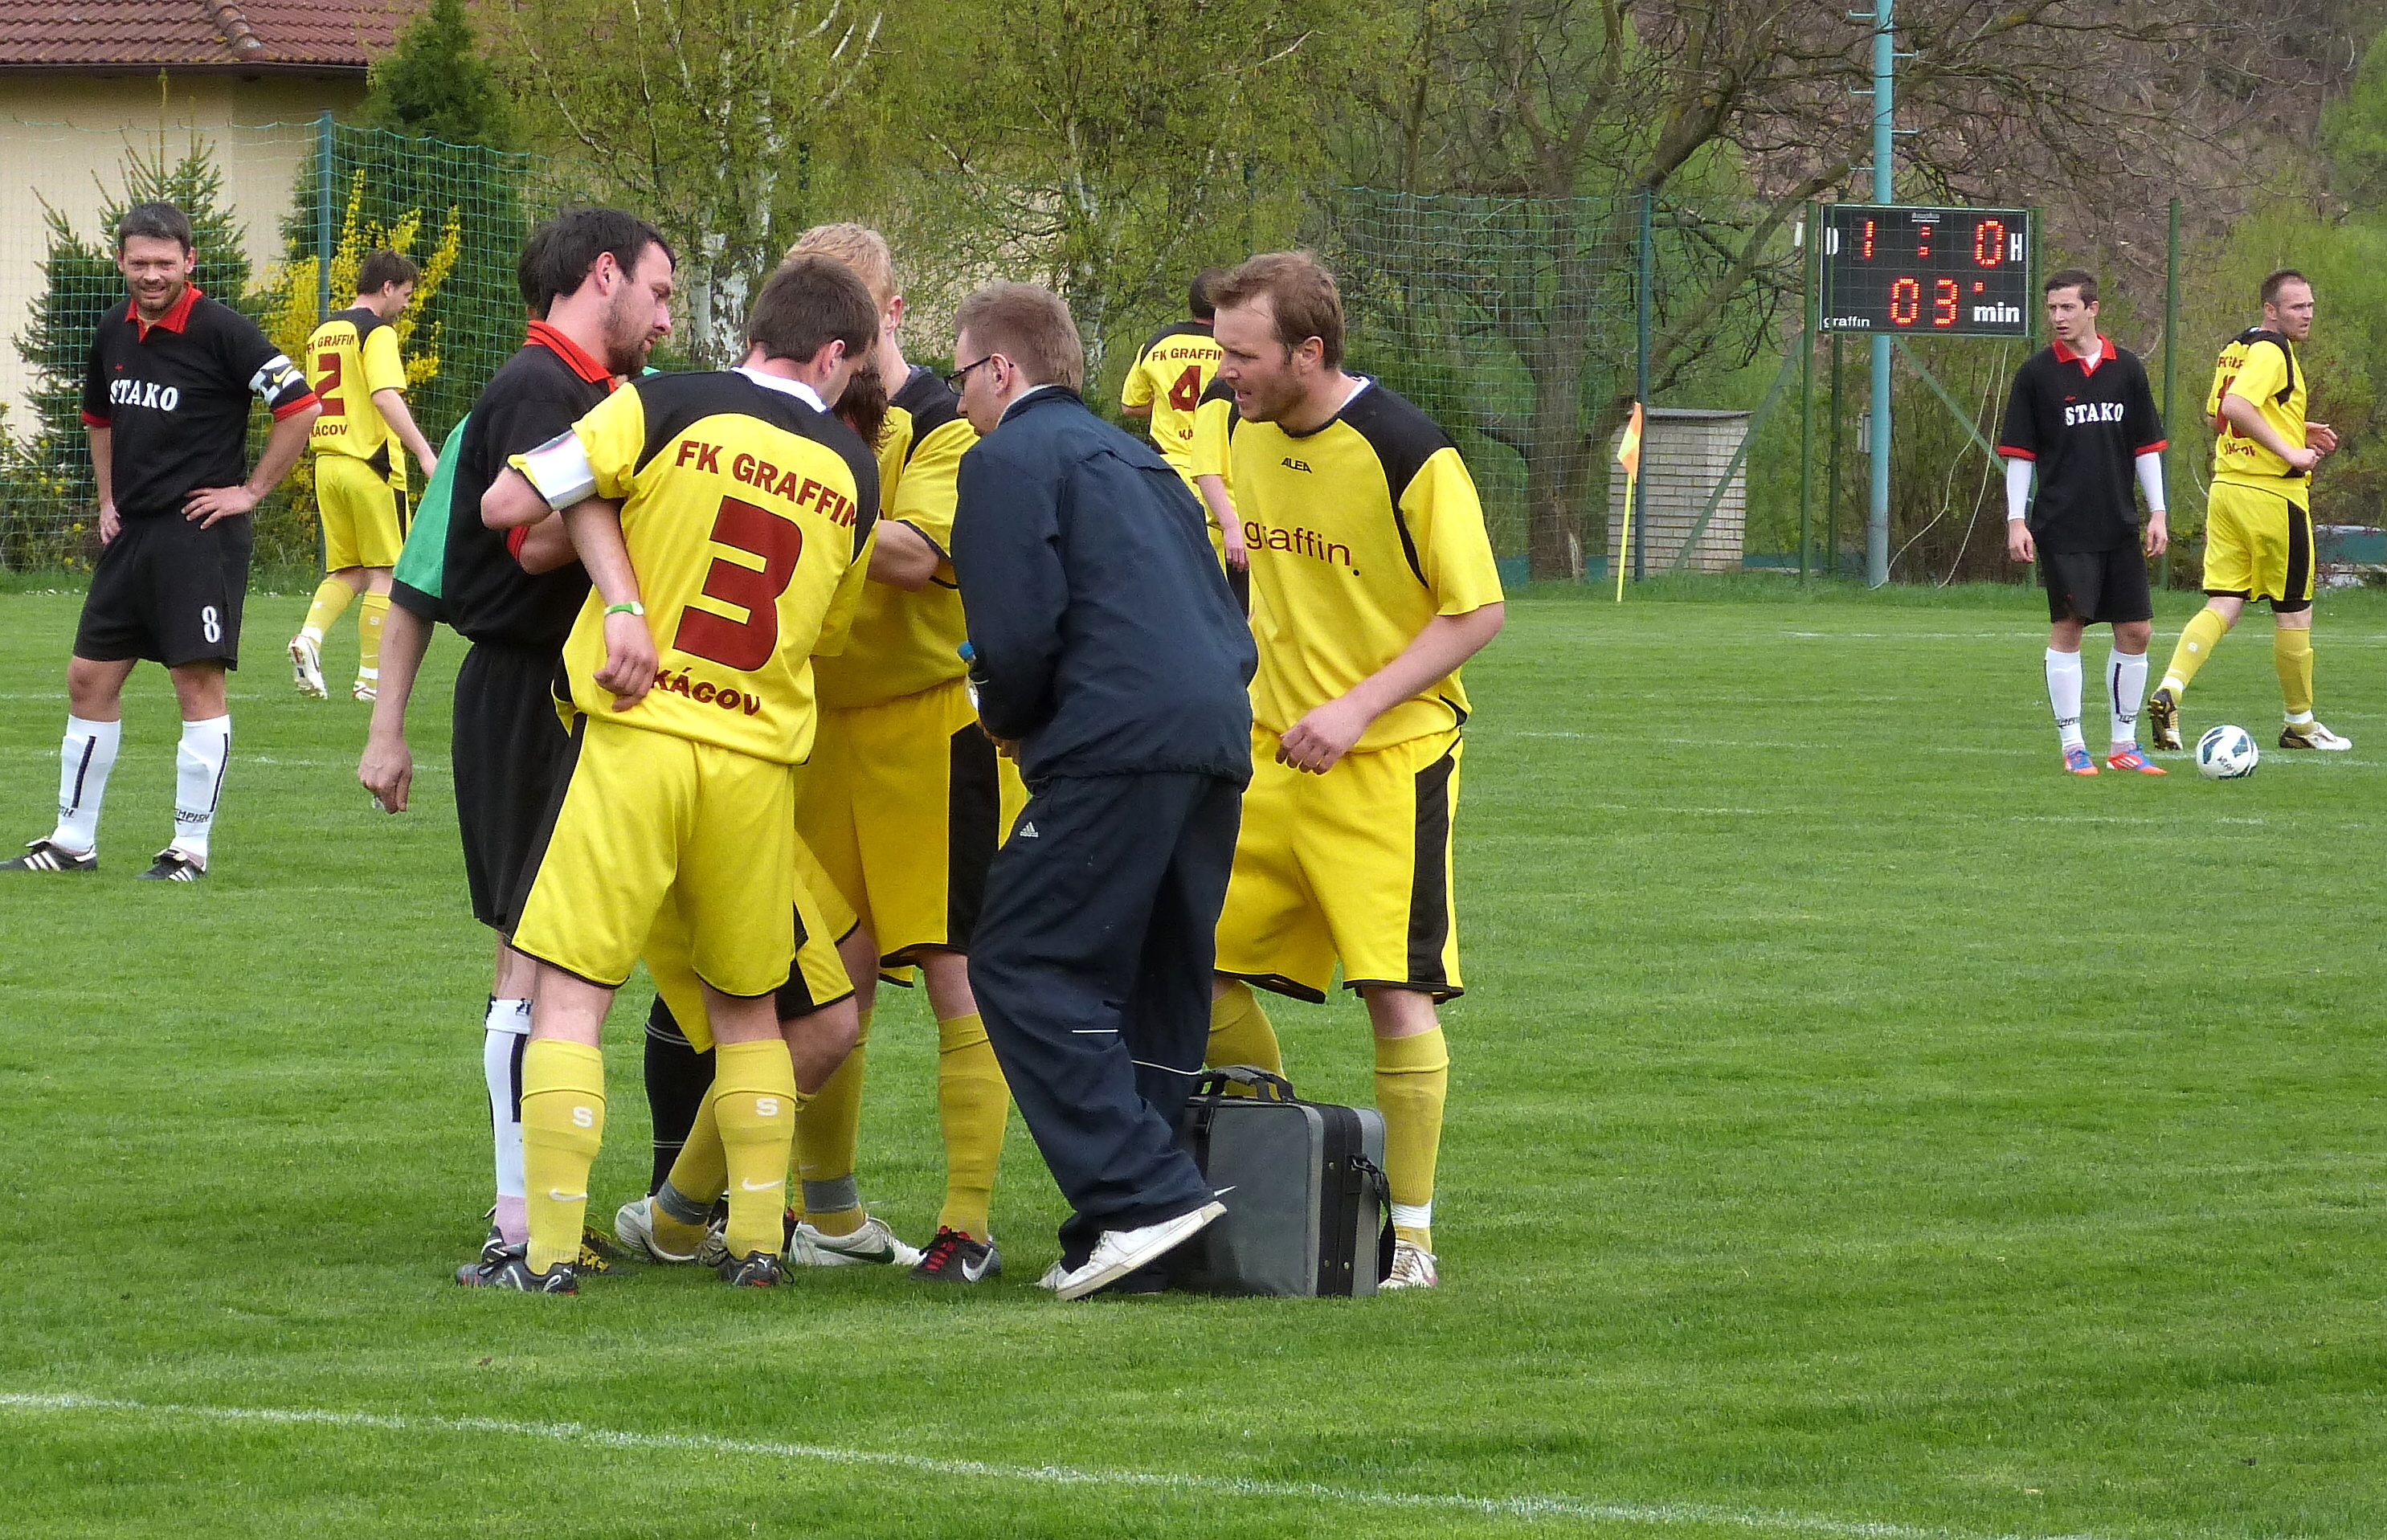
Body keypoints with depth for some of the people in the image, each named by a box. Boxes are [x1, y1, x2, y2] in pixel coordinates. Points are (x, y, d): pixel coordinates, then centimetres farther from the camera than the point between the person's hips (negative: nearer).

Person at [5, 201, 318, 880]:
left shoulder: (220, 331, -12)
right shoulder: (114, 333, 9)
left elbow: (300, 406, -13)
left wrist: (252, 490, -11)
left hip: (201, 536, -7)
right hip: (130, 534, 7)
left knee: (199, 684, -6)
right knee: (89, 679, 8)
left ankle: (191, 847, 0)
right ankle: (73, 840, 17)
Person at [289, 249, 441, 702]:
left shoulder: (322, 334, 15)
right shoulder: (377, 331, -9)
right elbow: (386, 396, -23)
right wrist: (424, 452, -28)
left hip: (328, 463, 7)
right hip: (371, 463, -7)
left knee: (347, 573, 13)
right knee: (385, 575, 1)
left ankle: (309, 636, -12)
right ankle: (372, 678, 0)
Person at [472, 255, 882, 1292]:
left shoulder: (666, 409, -4)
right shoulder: (852, 473, 8)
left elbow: (506, 505, -7)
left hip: (634, 734, -3)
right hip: (759, 758, 3)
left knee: (571, 993, -1)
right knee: (747, 1008, 18)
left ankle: (550, 1250, -9)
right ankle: (756, 1237, 16)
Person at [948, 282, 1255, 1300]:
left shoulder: (1011, 458, 2)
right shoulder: (1134, 460, 28)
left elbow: (1017, 631, -10)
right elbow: (1226, 624, 26)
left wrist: (1008, 720, 10)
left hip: (1118, 743, -9)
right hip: (1218, 737, 9)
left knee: (1022, 966, -5)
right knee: (1155, 986, 13)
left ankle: (1143, 1194, -17)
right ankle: (1138, 1247, 12)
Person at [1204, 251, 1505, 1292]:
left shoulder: (1408, 453, -17)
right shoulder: (1251, 432, 5)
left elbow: (1478, 611, -14)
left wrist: (1357, 707, -20)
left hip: (1388, 761, -7)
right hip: (1271, 754, 7)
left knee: (1396, 993, -9)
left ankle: (1410, 1234, 1)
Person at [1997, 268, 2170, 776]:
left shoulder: (2126, 368, 6)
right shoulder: (2037, 373, -2)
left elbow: (2147, 446, 12)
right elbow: (2019, 453, 0)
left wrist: (2157, 514, 7)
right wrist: (2016, 520, -6)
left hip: (2120, 525, 4)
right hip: (2062, 525, -4)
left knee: (2136, 630, 4)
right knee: (2067, 627, -5)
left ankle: (2124, 744, 14)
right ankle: (2072, 746, 1)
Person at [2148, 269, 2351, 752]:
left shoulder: (2235, 348, 14)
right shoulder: (2271, 350, -14)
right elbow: (2236, 407, -28)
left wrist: (2298, 429, 22)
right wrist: (2290, 451, -23)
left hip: (2226, 489, 8)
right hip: (2273, 493, -8)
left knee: (2223, 605, 4)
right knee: (2294, 612, 5)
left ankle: (2169, 691, -15)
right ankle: (2299, 724, 15)